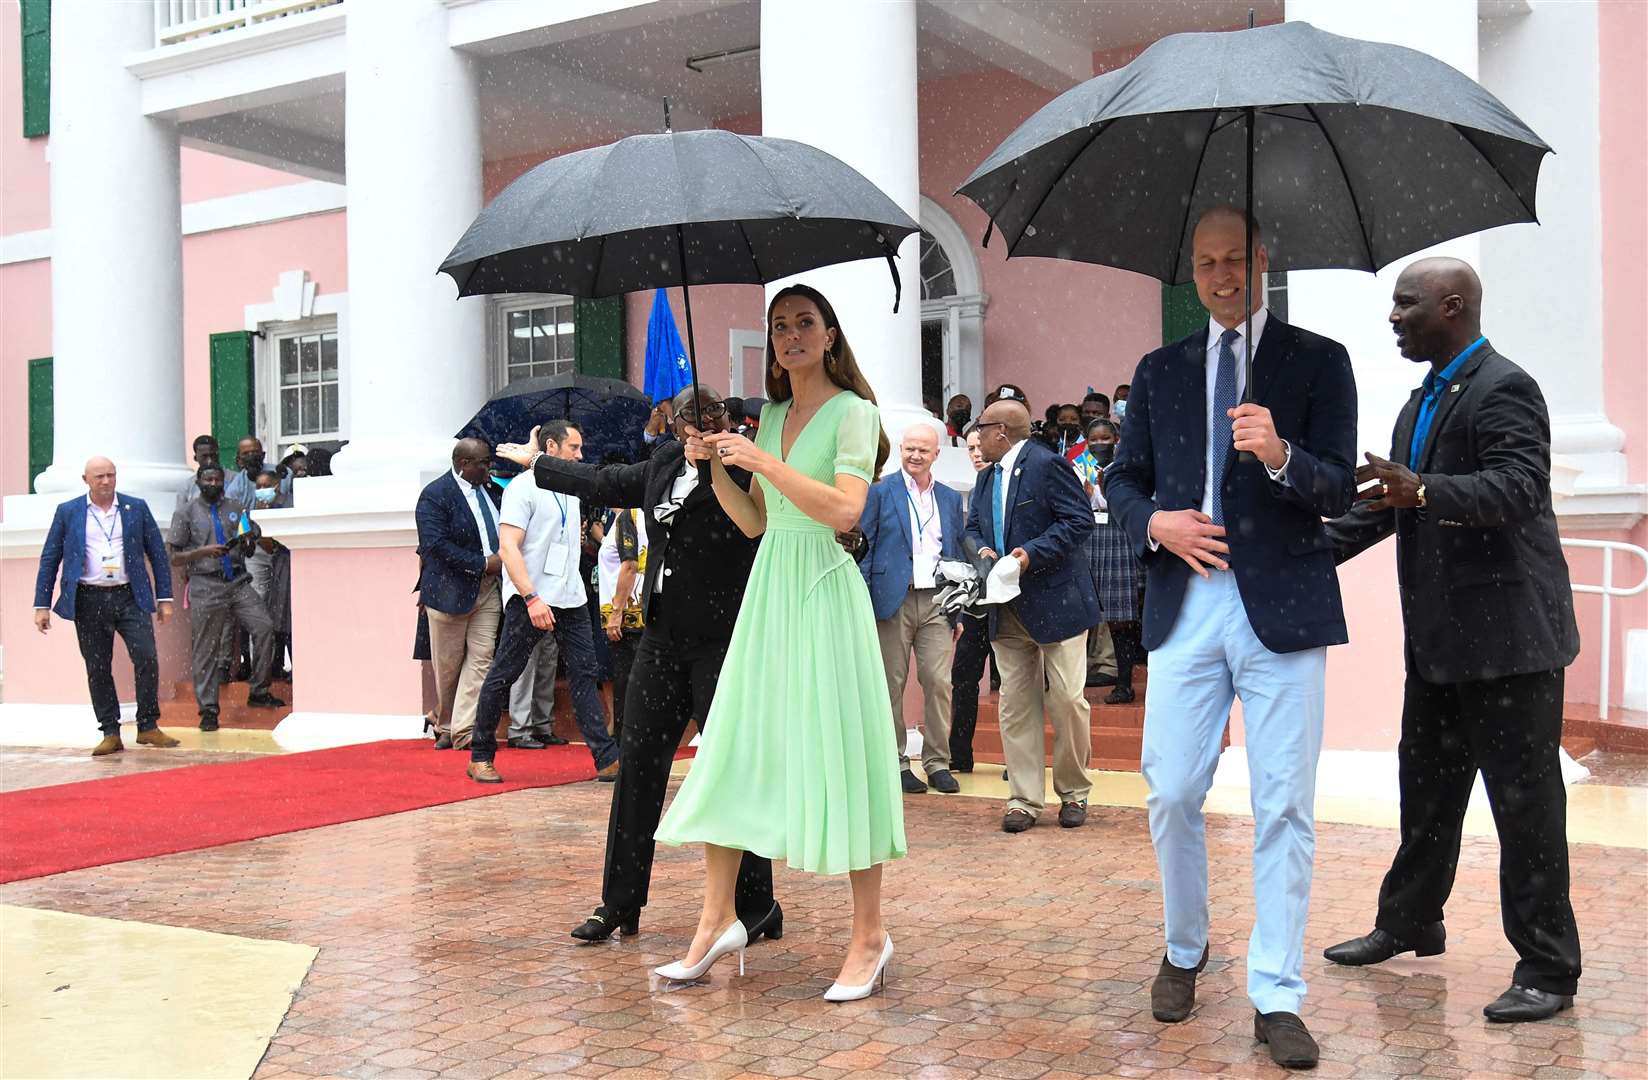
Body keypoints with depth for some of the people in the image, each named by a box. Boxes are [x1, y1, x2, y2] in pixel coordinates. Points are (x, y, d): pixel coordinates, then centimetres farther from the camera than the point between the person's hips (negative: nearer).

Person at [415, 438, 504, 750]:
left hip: (488, 588, 5)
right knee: (447, 665, 7)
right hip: (451, 589, -5)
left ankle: (463, 730, -2)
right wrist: (483, 564, -20)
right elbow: (437, 544, -20)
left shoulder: (491, 490, 9)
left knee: (481, 659, -3)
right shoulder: (434, 494, -11)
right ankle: (445, 727, 24)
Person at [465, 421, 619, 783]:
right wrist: (532, 598, -24)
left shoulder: (572, 490, 16)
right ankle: (480, 757, 13)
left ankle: (607, 759, -4)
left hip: (571, 600, 7)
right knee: (503, 676, 1)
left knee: (584, 674, 0)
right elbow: (508, 547, -17)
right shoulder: (524, 488, -8)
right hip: (529, 599, -7)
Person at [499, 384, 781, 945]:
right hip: (662, 639, 7)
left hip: (721, 643, -7)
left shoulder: (743, 472, -10)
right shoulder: (666, 463, 10)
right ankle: (619, 905, 22)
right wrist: (537, 462, 38)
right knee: (638, 767, 10)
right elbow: (609, 483, 27)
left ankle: (756, 909, 11)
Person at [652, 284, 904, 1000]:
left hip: (824, 591, -7)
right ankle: (717, 922, 16)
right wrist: (714, 466, 6)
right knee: (733, 750, 6)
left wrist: (764, 461, -18)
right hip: (768, 590, 7)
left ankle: (869, 936, 6)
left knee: (835, 754, -4)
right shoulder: (773, 413, 16)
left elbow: (845, 510, -19)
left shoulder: (852, 411, -5)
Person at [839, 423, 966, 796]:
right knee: (891, 685, 2)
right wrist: (861, 605, -9)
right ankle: (896, 762, 12)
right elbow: (863, 546, -1)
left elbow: (957, 554, 17)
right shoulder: (880, 492, 2)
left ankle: (938, 762, 7)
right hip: (893, 600, -3)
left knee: (939, 682, -2)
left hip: (936, 602, 3)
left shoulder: (950, 498, 15)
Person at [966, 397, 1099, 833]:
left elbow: (1080, 520, -14)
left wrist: (1033, 553, -21)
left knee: (1068, 700, -3)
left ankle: (1073, 792, 14)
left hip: (1056, 601, -7)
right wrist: (982, 549, -3)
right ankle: (1024, 799, 10)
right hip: (1007, 611, 7)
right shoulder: (986, 477, 16)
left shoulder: (1047, 464, -9)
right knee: (1015, 704, 5)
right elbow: (973, 527, 20)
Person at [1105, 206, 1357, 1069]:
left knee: (1284, 808, -1)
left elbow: (1341, 491, -2)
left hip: (1282, 607, -2)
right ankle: (1185, 951, 27)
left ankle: (1276, 997, 8)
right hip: (1185, 606, 3)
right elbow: (1122, 478, 17)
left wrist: (1282, 456, -23)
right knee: (1171, 796, 4)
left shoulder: (1318, 362, 5)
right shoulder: (1160, 371, 14)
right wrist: (1154, 522, -5)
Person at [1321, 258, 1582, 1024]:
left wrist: (1424, 490, -43)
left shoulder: (1504, 390, -14)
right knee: (1426, 787, 19)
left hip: (1506, 634, -9)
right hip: (1440, 636, 10)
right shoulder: (1424, 401, 15)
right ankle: (1410, 924, 34)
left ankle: (1548, 970, 9)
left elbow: (1518, 488, -28)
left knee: (1525, 801, -1)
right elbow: (1388, 502, 18)